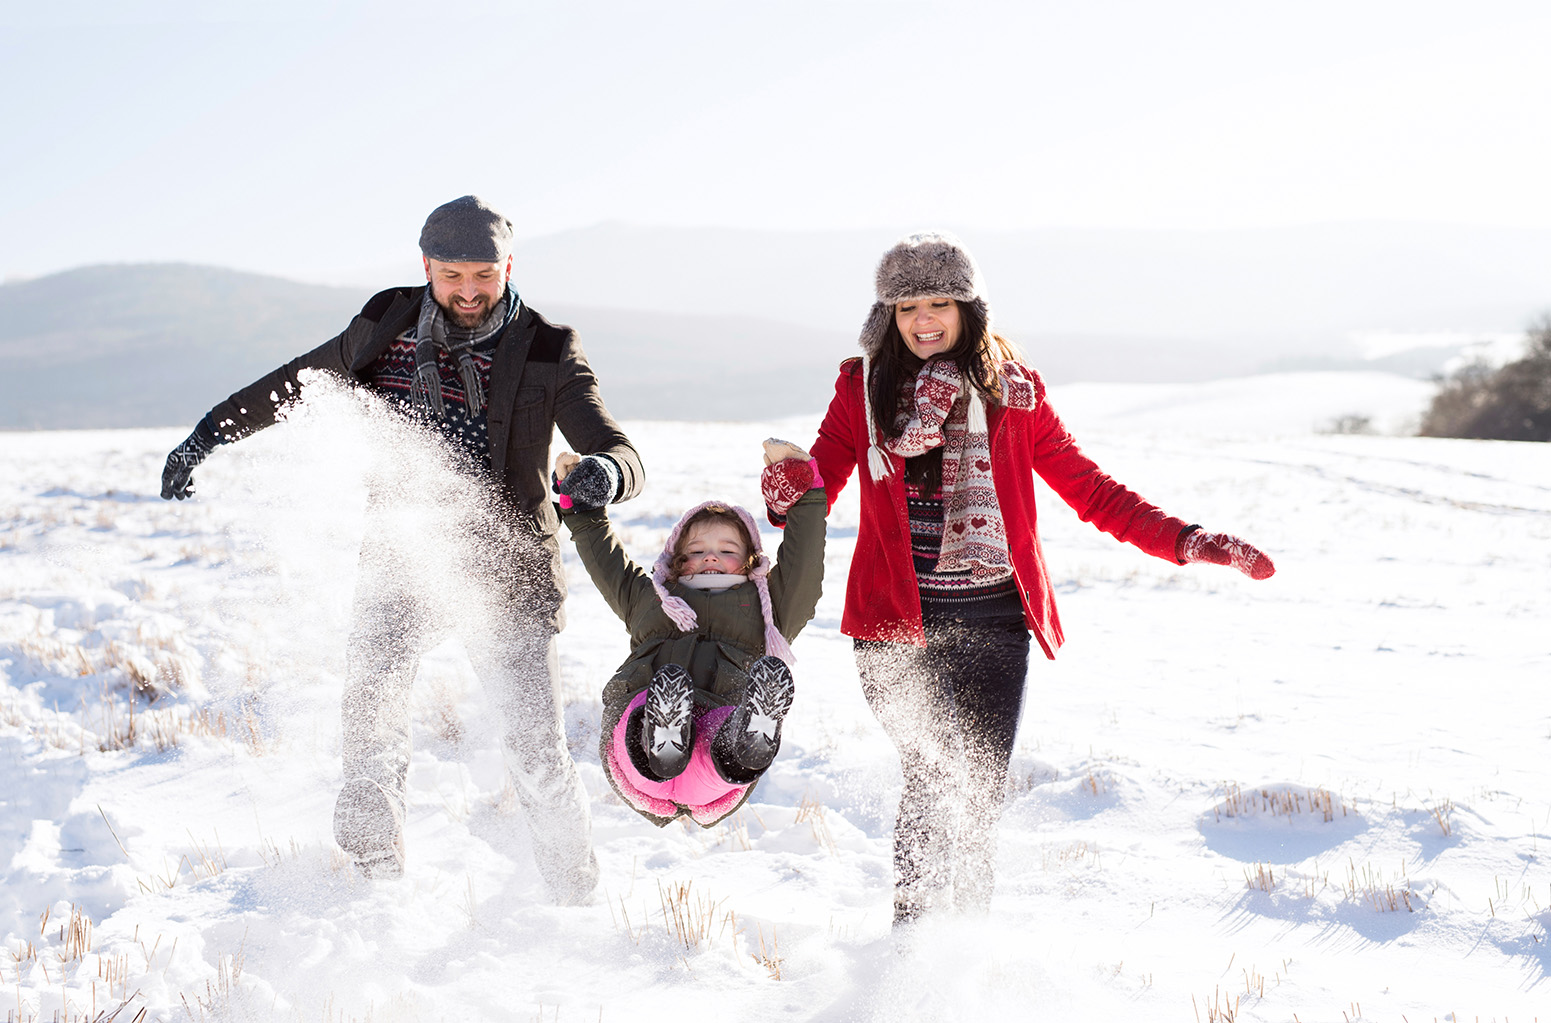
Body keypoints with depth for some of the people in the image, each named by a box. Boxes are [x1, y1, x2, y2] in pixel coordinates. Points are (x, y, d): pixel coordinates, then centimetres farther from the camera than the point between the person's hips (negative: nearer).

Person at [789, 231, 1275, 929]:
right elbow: (817, 488, 2)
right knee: (934, 780, -15)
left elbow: (1088, 490, 12)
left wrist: (1185, 542, 3)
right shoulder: (863, 387, 6)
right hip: (898, 622, -1)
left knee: (976, 795, 2)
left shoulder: (1013, 390, 9)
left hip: (992, 620, 2)